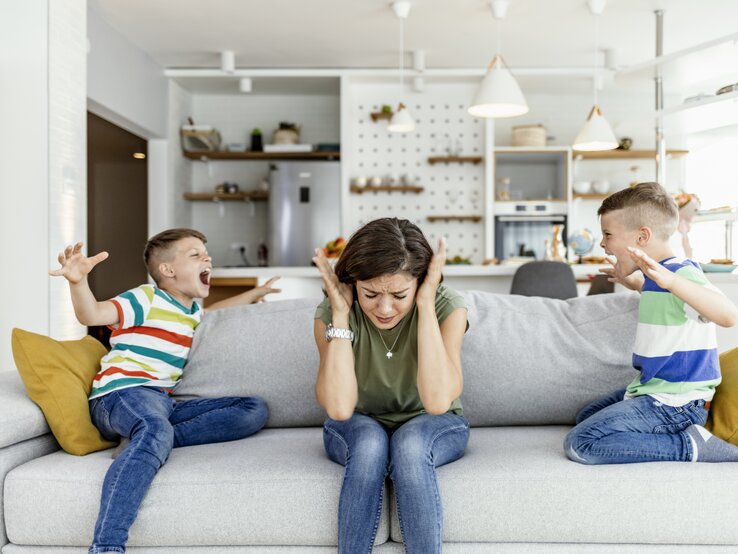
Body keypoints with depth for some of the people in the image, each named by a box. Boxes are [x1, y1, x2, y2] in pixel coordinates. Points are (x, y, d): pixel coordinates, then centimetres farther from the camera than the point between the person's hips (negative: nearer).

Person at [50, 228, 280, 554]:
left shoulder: (192, 311, 24)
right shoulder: (148, 299, -1)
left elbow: (213, 311, 51)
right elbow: (91, 314, -16)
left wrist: (254, 294, 53)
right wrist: (77, 281, -36)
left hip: (163, 403, 8)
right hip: (123, 393, -8)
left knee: (255, 410, -4)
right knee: (156, 429, -44)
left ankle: (148, 442, -23)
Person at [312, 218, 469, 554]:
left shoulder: (446, 307, -20)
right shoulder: (331, 313, -18)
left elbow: (437, 402, -34)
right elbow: (339, 408, -30)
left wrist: (426, 305, -35)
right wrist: (340, 313, -32)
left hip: (431, 428, 0)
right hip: (359, 430, 1)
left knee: (409, 445, -35)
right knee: (369, 442, -34)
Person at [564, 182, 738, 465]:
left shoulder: (682, 271, -22)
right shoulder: (661, 274, 9)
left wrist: (670, 280, -54)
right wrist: (634, 282, 37)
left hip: (674, 403, -11)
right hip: (653, 389, 11)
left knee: (579, 443, -19)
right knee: (585, 418, 26)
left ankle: (691, 445, -13)